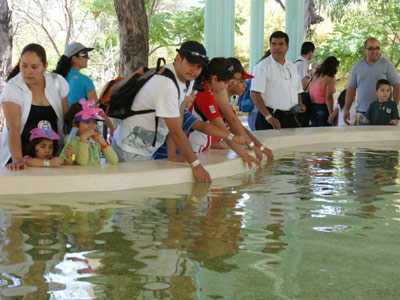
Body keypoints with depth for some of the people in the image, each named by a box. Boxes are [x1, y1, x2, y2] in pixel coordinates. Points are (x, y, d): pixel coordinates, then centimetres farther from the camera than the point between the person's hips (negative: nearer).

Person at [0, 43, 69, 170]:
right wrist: (17, 159, -32)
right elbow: (13, 127, -19)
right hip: (22, 151, -2)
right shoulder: (11, 89, -10)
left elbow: (66, 118, 9)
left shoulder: (57, 82, 2)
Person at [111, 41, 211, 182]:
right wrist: (196, 164, -21)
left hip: (146, 151, 9)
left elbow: (178, 117, 4)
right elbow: (176, 131, -26)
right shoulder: (166, 85, -27)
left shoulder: (187, 78, 3)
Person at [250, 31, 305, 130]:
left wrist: (300, 104, 6)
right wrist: (268, 116, -20)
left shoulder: (292, 66, 17)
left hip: (290, 118, 6)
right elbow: (254, 94, -12)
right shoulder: (263, 66, -4)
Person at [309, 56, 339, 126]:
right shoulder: (330, 79, -13)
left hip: (312, 107, 7)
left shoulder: (315, 75, 8)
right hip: (323, 108, -7)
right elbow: (328, 98, -18)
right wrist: (331, 115, -17)